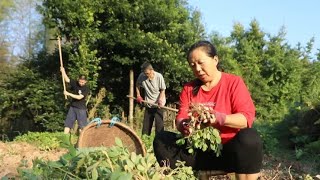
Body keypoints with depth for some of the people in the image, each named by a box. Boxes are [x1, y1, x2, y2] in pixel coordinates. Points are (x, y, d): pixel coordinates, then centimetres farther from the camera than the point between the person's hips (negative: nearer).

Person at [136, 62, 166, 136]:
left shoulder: (159, 76, -17)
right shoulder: (141, 76, -9)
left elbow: (163, 90, -9)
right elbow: (137, 85, 12)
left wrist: (160, 100, -23)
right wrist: (138, 95, 3)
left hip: (158, 105, -4)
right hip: (148, 105, 4)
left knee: (159, 124, -8)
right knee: (146, 125, 10)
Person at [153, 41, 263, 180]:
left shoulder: (234, 82, -2)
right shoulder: (189, 89, 10)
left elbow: (247, 117, -12)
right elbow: (180, 118, 2)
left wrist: (220, 119, -31)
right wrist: (184, 126, -23)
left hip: (229, 149, -3)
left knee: (249, 138, -35)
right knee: (161, 140, -15)